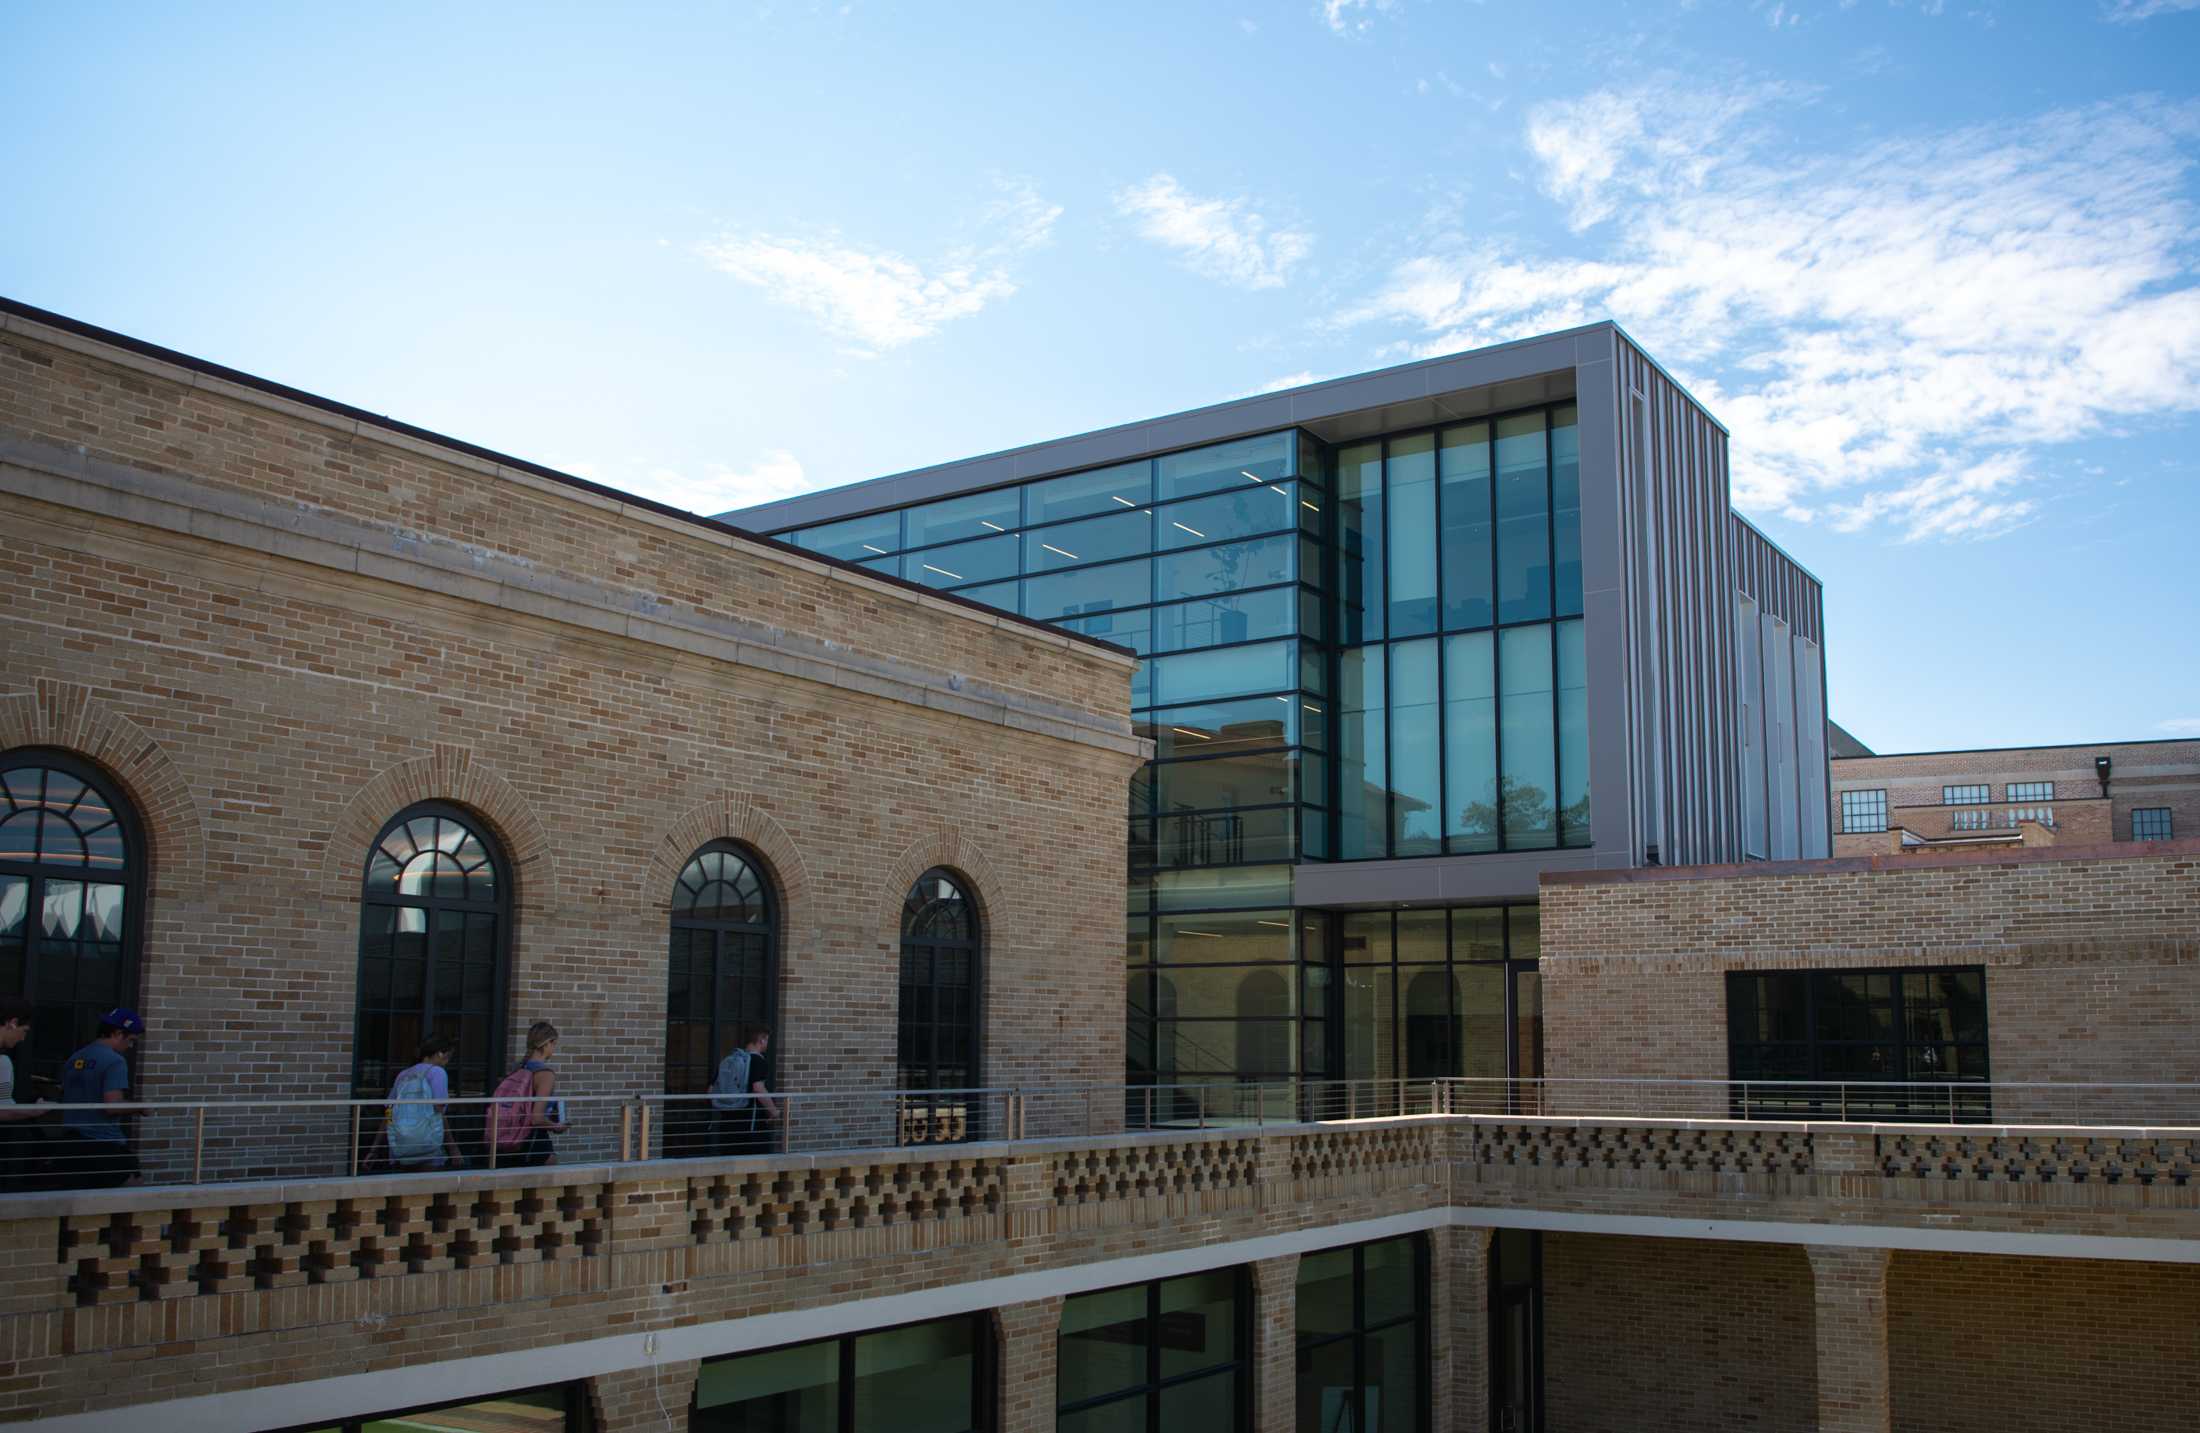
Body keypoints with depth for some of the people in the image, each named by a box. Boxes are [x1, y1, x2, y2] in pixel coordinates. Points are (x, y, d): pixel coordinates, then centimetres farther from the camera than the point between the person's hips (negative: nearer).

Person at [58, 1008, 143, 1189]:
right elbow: (113, 1106, -21)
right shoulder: (115, 1061, -13)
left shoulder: (74, 1060, 13)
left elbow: (64, 1100, 22)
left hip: (71, 1144, 7)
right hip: (105, 1146, -7)